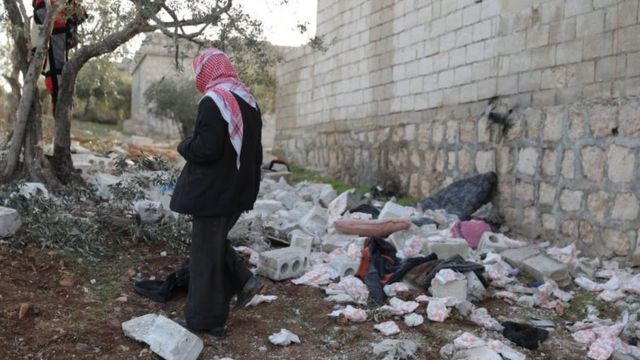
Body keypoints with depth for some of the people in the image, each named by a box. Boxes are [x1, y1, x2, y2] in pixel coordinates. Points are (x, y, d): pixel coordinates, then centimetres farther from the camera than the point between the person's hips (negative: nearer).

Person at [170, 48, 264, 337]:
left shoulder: (213, 101, -17)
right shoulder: (249, 101, 10)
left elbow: (206, 149, -24)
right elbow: (255, 151, 14)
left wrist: (184, 146, -2)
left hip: (213, 193, -8)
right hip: (239, 191, 8)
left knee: (206, 251, 3)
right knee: (215, 242, 24)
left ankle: (204, 319, 13)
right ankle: (243, 280, 12)